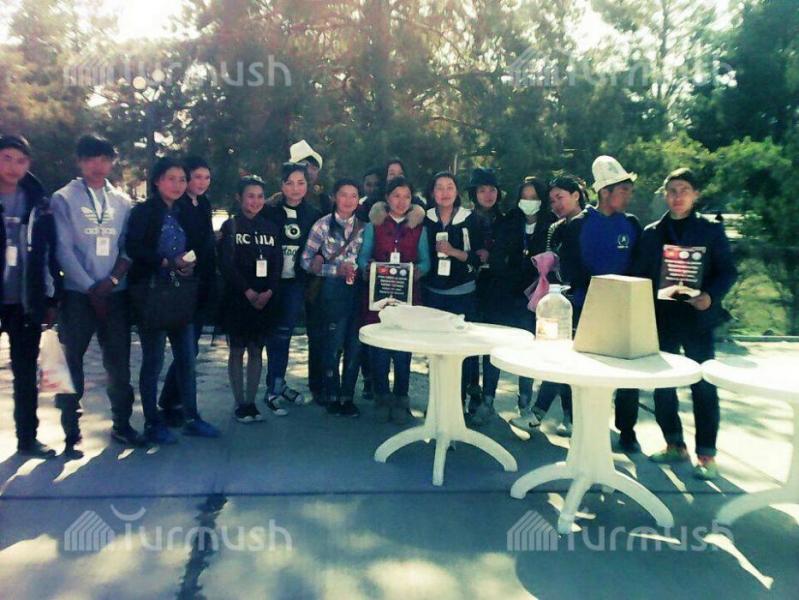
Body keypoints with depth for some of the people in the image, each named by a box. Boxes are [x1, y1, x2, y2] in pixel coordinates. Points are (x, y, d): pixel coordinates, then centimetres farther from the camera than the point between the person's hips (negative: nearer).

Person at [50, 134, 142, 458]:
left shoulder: (122, 200, 9)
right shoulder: (63, 199, 0)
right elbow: (63, 250, -7)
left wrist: (112, 279, -10)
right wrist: (91, 288, -10)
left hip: (116, 293, 3)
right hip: (77, 294, -2)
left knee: (119, 362, 8)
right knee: (71, 363, 2)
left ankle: (122, 424, 21)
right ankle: (70, 433, 13)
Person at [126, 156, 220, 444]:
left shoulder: (185, 213, 14)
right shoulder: (143, 211, -3)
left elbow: (197, 247, 14)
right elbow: (133, 248, -12)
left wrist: (191, 263, -7)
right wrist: (168, 263, -20)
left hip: (181, 293, 5)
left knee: (187, 357, 7)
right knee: (153, 359, 1)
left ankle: (191, 417, 16)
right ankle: (152, 422, 12)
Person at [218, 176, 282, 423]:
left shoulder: (271, 227, 10)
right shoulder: (230, 226, 0)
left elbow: (277, 264, 6)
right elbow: (226, 264, -8)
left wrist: (268, 292, -8)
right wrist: (248, 292, -13)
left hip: (264, 298, 3)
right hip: (237, 298, -3)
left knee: (256, 350, 7)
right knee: (237, 350, 2)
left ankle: (251, 402, 14)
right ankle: (240, 404, 9)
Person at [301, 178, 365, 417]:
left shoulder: (362, 226, 9)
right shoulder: (323, 225, -2)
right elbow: (306, 261, -4)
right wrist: (337, 270, -13)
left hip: (358, 289, 4)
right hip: (333, 290, -3)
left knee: (354, 345, 6)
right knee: (334, 344, 2)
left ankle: (347, 397, 19)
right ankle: (332, 397, 18)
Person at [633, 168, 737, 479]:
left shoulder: (711, 229, 3)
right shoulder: (651, 233, 10)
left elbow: (728, 271, 1)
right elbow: (641, 275, 9)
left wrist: (711, 296, -17)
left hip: (698, 317, -3)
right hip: (662, 317, 3)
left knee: (703, 385, 1)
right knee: (662, 384, 7)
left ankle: (706, 454, 11)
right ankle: (674, 445, 22)